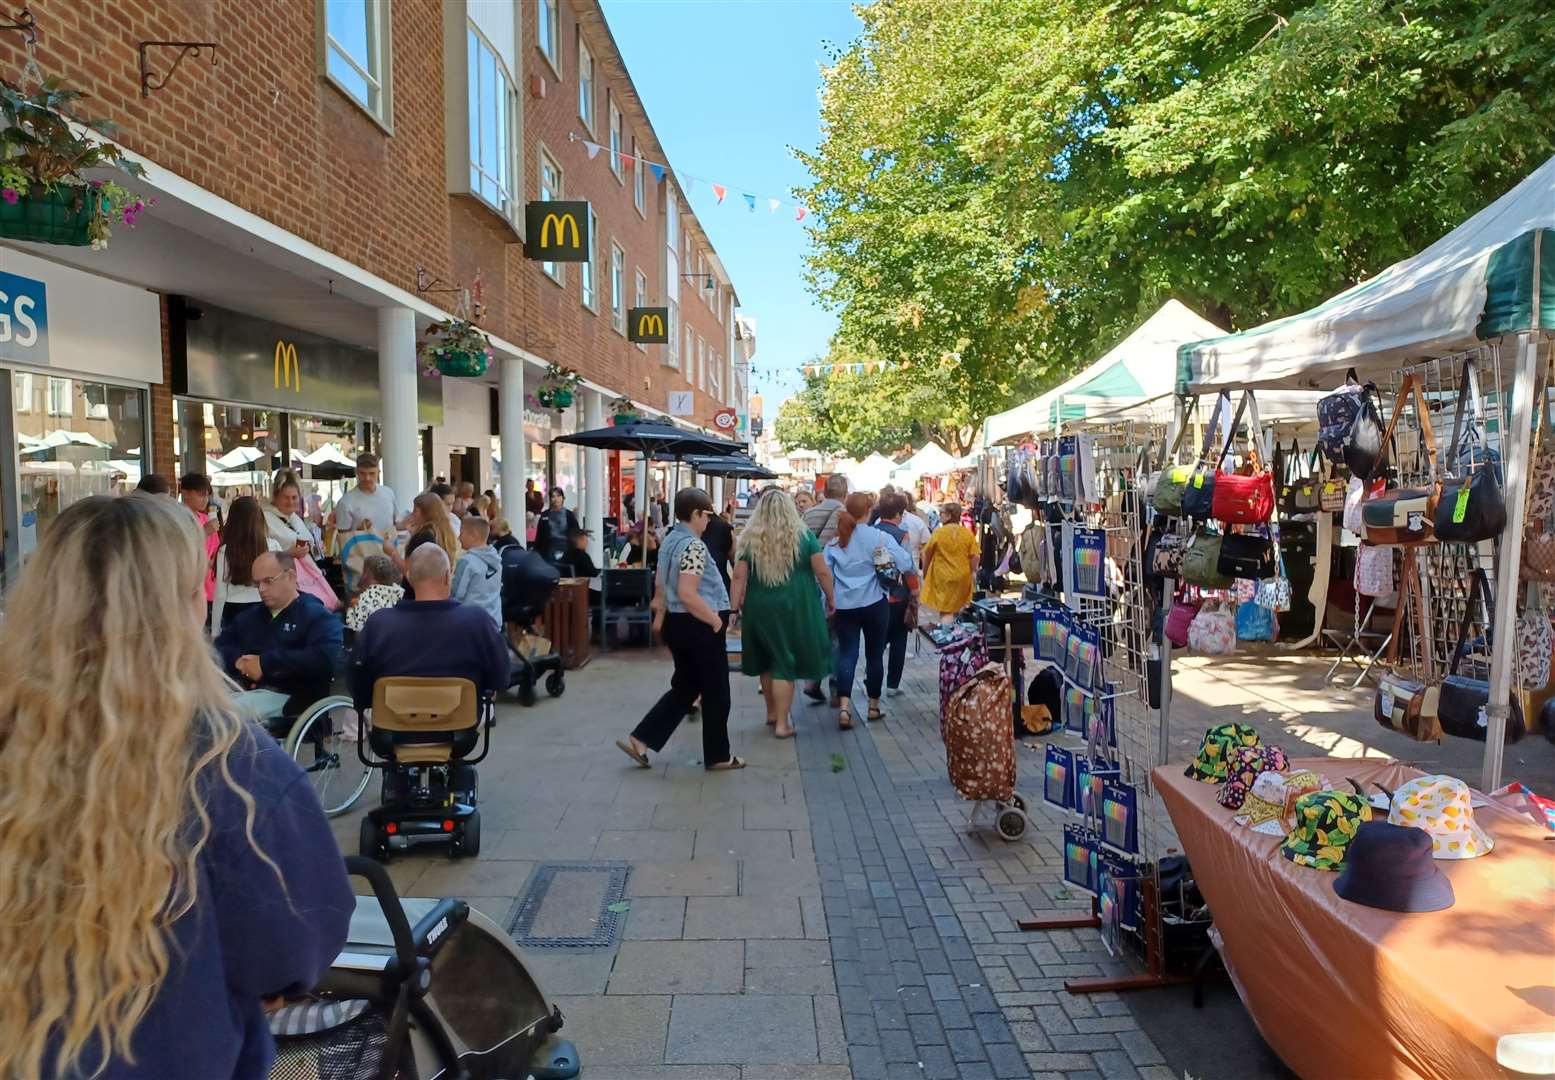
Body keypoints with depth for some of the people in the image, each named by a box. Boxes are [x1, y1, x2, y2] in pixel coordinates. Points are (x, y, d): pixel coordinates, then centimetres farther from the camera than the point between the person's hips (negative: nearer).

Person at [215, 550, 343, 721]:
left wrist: (265, 663, -13)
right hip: (244, 692, 6)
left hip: (288, 698, -6)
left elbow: (325, 660, -14)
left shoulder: (318, 616, 3)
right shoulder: (250, 616, 28)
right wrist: (238, 660, -1)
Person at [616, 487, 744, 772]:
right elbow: (687, 594, -26)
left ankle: (640, 739, 12)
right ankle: (717, 756, 16)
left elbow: (662, 584, 18)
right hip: (698, 627, -9)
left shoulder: (669, 540, 10)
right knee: (715, 692, 5)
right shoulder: (694, 545, -20)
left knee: (684, 687, 17)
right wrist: (716, 620, -17)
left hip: (675, 623, 9)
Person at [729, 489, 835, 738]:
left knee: (767, 660, 19)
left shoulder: (750, 539, -1)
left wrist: (734, 607, 1)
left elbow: (739, 576, -3)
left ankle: (771, 712, 32)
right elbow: (823, 572, -5)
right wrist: (830, 599, 7)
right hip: (795, 607, -2)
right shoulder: (804, 536, -4)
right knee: (786, 664, 4)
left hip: (759, 607, 2)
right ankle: (781, 724, 5)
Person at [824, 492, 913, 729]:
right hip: (874, 603, -2)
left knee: (847, 654, 2)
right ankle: (873, 706, 22)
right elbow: (907, 564, -11)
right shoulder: (879, 537, -6)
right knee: (874, 654, 11)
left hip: (844, 605, 2)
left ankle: (844, 707, -13)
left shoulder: (835, 542, 5)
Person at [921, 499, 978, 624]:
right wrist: (972, 572, 9)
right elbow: (974, 557, -6)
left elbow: (927, 555, -1)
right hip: (962, 577, 3)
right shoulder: (968, 533, -4)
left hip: (942, 577, -3)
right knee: (957, 609, 21)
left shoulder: (938, 533, -9)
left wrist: (924, 573, 13)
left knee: (946, 612, -1)